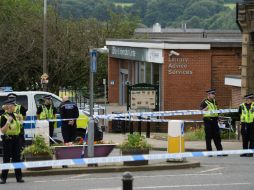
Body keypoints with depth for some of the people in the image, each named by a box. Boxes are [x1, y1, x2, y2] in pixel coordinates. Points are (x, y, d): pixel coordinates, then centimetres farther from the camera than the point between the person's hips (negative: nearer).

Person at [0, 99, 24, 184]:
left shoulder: (15, 115, 9)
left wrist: (20, 121, 3)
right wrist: (7, 122, -27)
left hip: (16, 138, 6)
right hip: (8, 139, -6)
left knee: (17, 158, 9)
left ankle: (19, 177, 15)